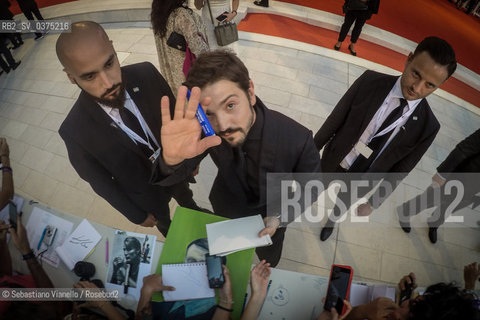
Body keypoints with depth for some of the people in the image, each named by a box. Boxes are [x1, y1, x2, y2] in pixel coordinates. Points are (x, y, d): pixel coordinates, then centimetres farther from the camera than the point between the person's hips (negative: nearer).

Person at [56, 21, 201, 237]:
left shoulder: (146, 74, -27)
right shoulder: (74, 131, -31)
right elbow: (100, 182, -16)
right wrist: (137, 216, -5)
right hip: (148, 194, -1)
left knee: (186, 200, 35)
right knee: (165, 224, 30)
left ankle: (194, 212, 70)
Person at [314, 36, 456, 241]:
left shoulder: (427, 126, -19)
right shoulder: (371, 81, -22)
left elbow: (400, 170, -9)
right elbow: (337, 117, -14)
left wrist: (374, 203, -5)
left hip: (360, 183, 1)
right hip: (332, 163, -1)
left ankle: (331, 220, 62)